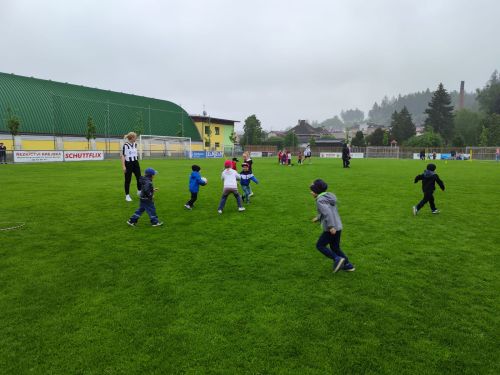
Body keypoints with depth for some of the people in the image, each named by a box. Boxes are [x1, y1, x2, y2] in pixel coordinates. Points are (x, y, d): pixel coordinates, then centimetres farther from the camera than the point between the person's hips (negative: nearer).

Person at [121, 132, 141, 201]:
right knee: (128, 180, 3)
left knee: (139, 178, 4)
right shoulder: (125, 145, -13)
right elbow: (123, 156, -13)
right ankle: (127, 195, 13)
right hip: (128, 164, -6)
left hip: (135, 163, 6)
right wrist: (123, 166, -16)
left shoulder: (135, 144, 8)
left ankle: (139, 192, 25)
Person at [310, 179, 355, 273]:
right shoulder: (328, 197, 12)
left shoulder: (320, 200, -15)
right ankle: (348, 265, 21)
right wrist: (318, 218, 30)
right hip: (338, 227, 9)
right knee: (335, 248, 20)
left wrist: (331, 226, -31)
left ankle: (337, 259, -4)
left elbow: (327, 212, -28)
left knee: (319, 246, 6)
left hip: (331, 230, -9)